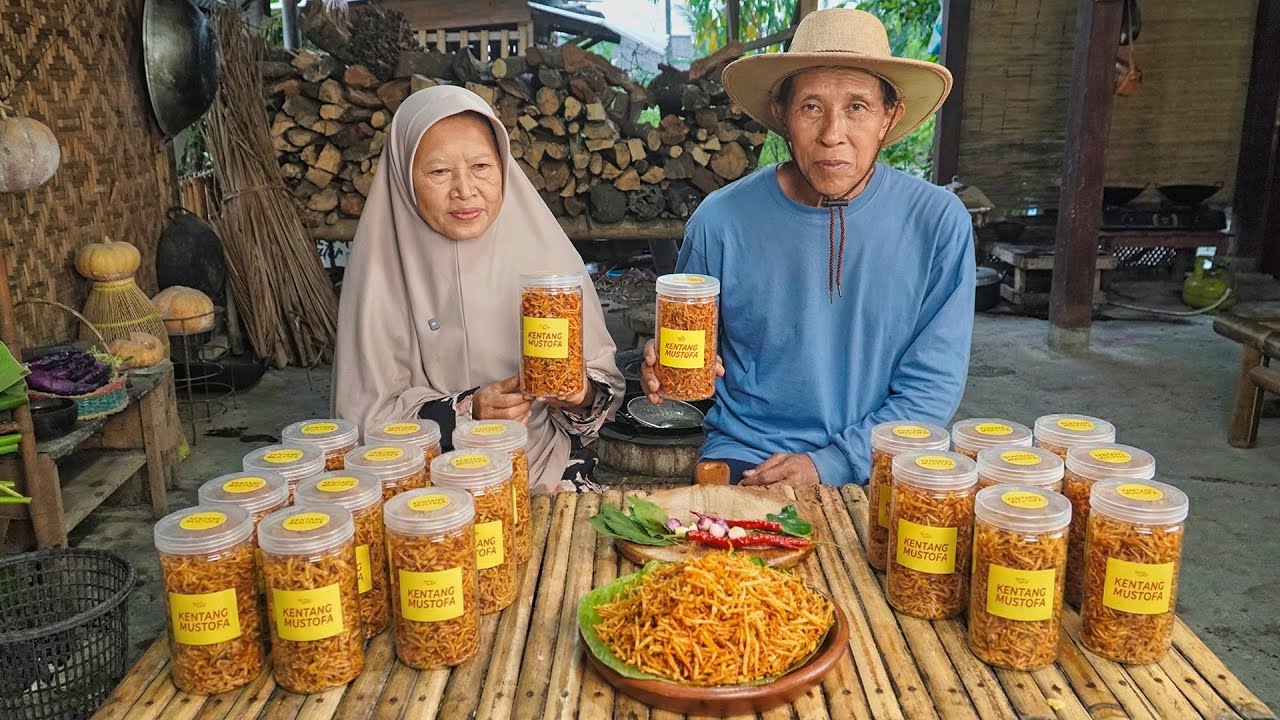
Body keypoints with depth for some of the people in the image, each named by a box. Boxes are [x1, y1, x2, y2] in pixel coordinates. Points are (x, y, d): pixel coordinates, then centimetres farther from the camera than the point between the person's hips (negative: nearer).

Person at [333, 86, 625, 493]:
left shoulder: (545, 251, -2)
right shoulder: (384, 271, -6)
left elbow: (603, 376, 5)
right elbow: (365, 415, -3)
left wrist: (583, 397, -17)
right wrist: (465, 413, -17)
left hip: (549, 474, 1)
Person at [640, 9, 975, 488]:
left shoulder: (938, 222, -7)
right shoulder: (721, 219, -6)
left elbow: (934, 383, -5)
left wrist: (830, 465, -15)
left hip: (878, 466, 1)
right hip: (746, 455, 0)